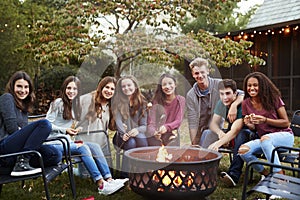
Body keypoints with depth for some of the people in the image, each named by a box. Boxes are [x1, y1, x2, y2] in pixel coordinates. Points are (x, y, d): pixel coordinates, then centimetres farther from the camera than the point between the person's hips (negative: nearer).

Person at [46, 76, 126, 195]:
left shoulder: (75, 105, 16)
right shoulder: (58, 103, -7)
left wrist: (74, 131, 2)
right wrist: (65, 130, -18)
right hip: (55, 142, -7)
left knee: (95, 146, -16)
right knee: (83, 148, -29)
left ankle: (108, 179, -23)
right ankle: (101, 185, -33)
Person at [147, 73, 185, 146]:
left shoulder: (180, 100, -1)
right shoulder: (157, 100, -2)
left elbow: (178, 121, -8)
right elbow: (151, 121, -9)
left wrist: (167, 127, -27)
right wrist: (155, 132, -31)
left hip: (171, 133, -1)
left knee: (172, 148, -32)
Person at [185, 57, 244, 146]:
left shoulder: (219, 85, -6)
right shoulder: (190, 96, -4)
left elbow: (241, 95, -8)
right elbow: (192, 123, -6)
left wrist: (234, 105, -30)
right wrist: (194, 145, -12)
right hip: (200, 134, 1)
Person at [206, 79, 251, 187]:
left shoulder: (241, 105, -25)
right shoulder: (221, 103, -3)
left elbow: (234, 131, -35)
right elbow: (213, 123, -4)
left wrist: (218, 143, -48)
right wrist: (219, 132, -28)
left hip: (246, 134, -6)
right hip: (228, 135, 6)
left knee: (242, 135, -40)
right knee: (209, 134, -20)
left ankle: (234, 175, -45)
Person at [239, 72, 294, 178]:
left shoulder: (273, 98, -5)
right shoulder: (246, 104, 3)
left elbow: (286, 123, -4)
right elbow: (253, 128, 9)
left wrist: (265, 120, -19)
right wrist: (249, 124, -16)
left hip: (285, 135, -3)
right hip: (263, 139, 4)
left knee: (265, 139, -37)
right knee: (243, 150, -25)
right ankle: (265, 174, -2)